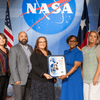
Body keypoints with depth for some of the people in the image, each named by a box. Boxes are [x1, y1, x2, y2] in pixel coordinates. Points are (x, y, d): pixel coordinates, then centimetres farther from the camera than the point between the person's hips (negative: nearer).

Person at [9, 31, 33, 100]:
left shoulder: (30, 47, 13)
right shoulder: (14, 49, -6)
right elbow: (12, 65, -11)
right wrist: (16, 79, -17)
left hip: (29, 79, 6)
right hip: (19, 80, -6)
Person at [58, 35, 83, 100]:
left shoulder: (78, 52, -10)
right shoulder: (66, 52, 12)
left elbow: (76, 66, -17)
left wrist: (66, 75, -23)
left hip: (75, 79, -6)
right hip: (66, 80, 7)